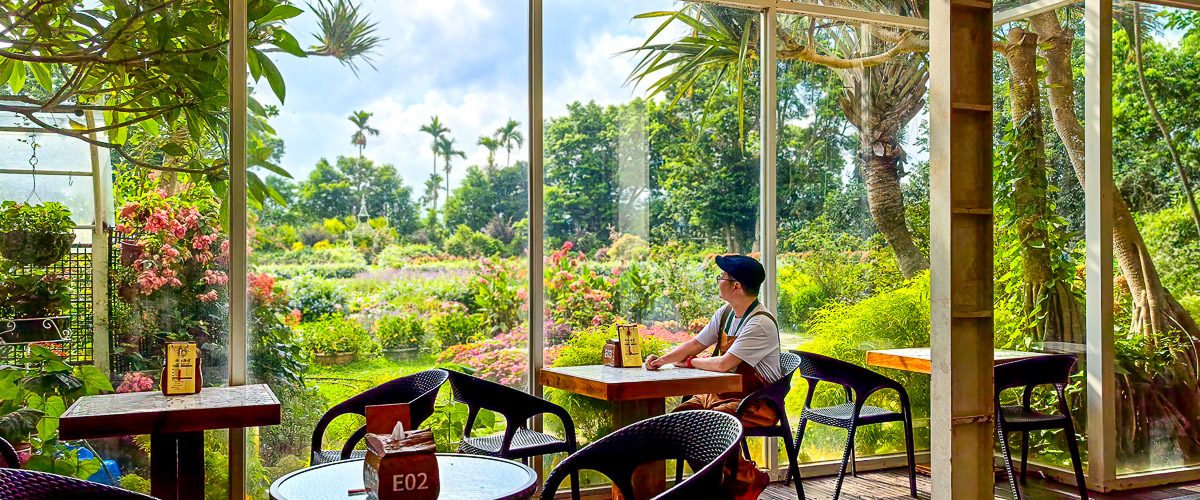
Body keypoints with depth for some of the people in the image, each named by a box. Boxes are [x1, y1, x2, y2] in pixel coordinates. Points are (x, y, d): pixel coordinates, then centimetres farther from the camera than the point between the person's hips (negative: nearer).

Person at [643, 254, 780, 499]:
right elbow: (696, 344, 12)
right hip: (720, 394, 9)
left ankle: (749, 480, -4)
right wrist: (662, 360, -2)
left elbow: (724, 364, -27)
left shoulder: (761, 323, -22)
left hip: (756, 403, -9)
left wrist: (689, 362, -11)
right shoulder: (725, 313, 7)